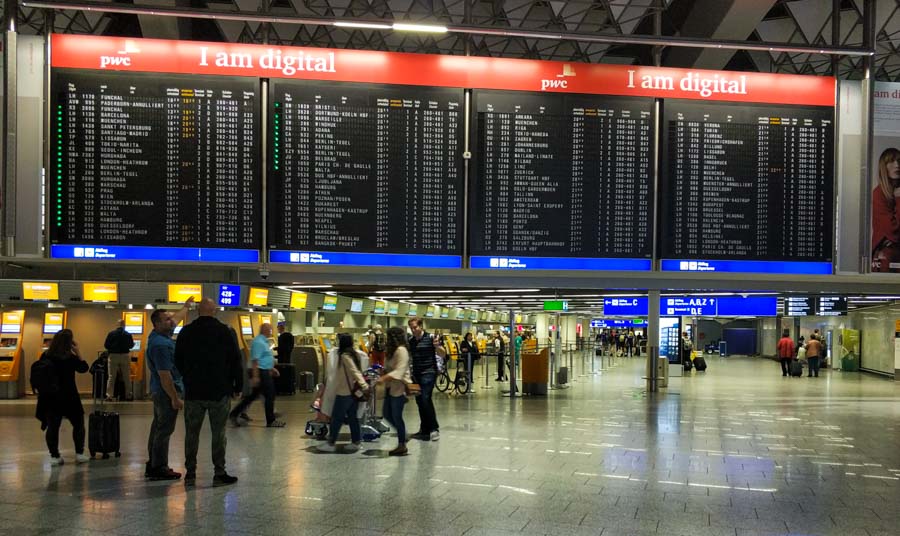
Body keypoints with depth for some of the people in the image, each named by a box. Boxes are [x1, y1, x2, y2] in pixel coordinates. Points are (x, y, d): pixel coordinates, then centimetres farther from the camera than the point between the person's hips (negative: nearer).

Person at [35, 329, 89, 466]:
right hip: (68, 397, -4)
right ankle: (79, 453, 11)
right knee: (78, 423, 12)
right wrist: (78, 351, -4)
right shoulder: (70, 358, -15)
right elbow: (84, 368, -3)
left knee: (52, 426, 8)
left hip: (49, 397, 4)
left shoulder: (45, 356, -1)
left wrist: (41, 393, 15)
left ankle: (54, 456, 7)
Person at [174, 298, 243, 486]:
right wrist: (238, 386, 5)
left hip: (193, 392, 2)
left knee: (191, 433, 9)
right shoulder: (225, 332, -5)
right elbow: (236, 361, -3)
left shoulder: (186, 332, 3)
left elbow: (178, 361, 11)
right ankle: (219, 473, 3)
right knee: (218, 433, 3)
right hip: (219, 392, -2)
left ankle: (190, 473, 11)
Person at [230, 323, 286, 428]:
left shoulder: (263, 341, 16)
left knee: (253, 395, 12)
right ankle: (271, 421, 8)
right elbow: (255, 360, -23)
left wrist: (272, 368, 24)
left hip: (264, 372, 10)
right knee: (270, 396, -2)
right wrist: (255, 376, -26)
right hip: (261, 373, -10)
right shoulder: (258, 342, -17)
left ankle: (234, 414, 13)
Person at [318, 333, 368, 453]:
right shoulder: (354, 354, 8)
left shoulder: (344, 356, -16)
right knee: (353, 417, 12)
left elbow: (355, 371, -26)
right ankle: (356, 442, 14)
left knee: (336, 418, 0)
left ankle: (331, 443, 5)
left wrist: (363, 384, -34)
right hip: (353, 392, 8)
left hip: (343, 392, -8)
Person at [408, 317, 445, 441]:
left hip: (429, 373, -6)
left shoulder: (430, 338, -7)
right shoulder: (410, 341, 10)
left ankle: (434, 428, -9)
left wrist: (437, 346, -26)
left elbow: (443, 355, -7)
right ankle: (424, 430, 17)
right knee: (419, 402, 8)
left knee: (425, 399, -17)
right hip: (416, 374, 6)